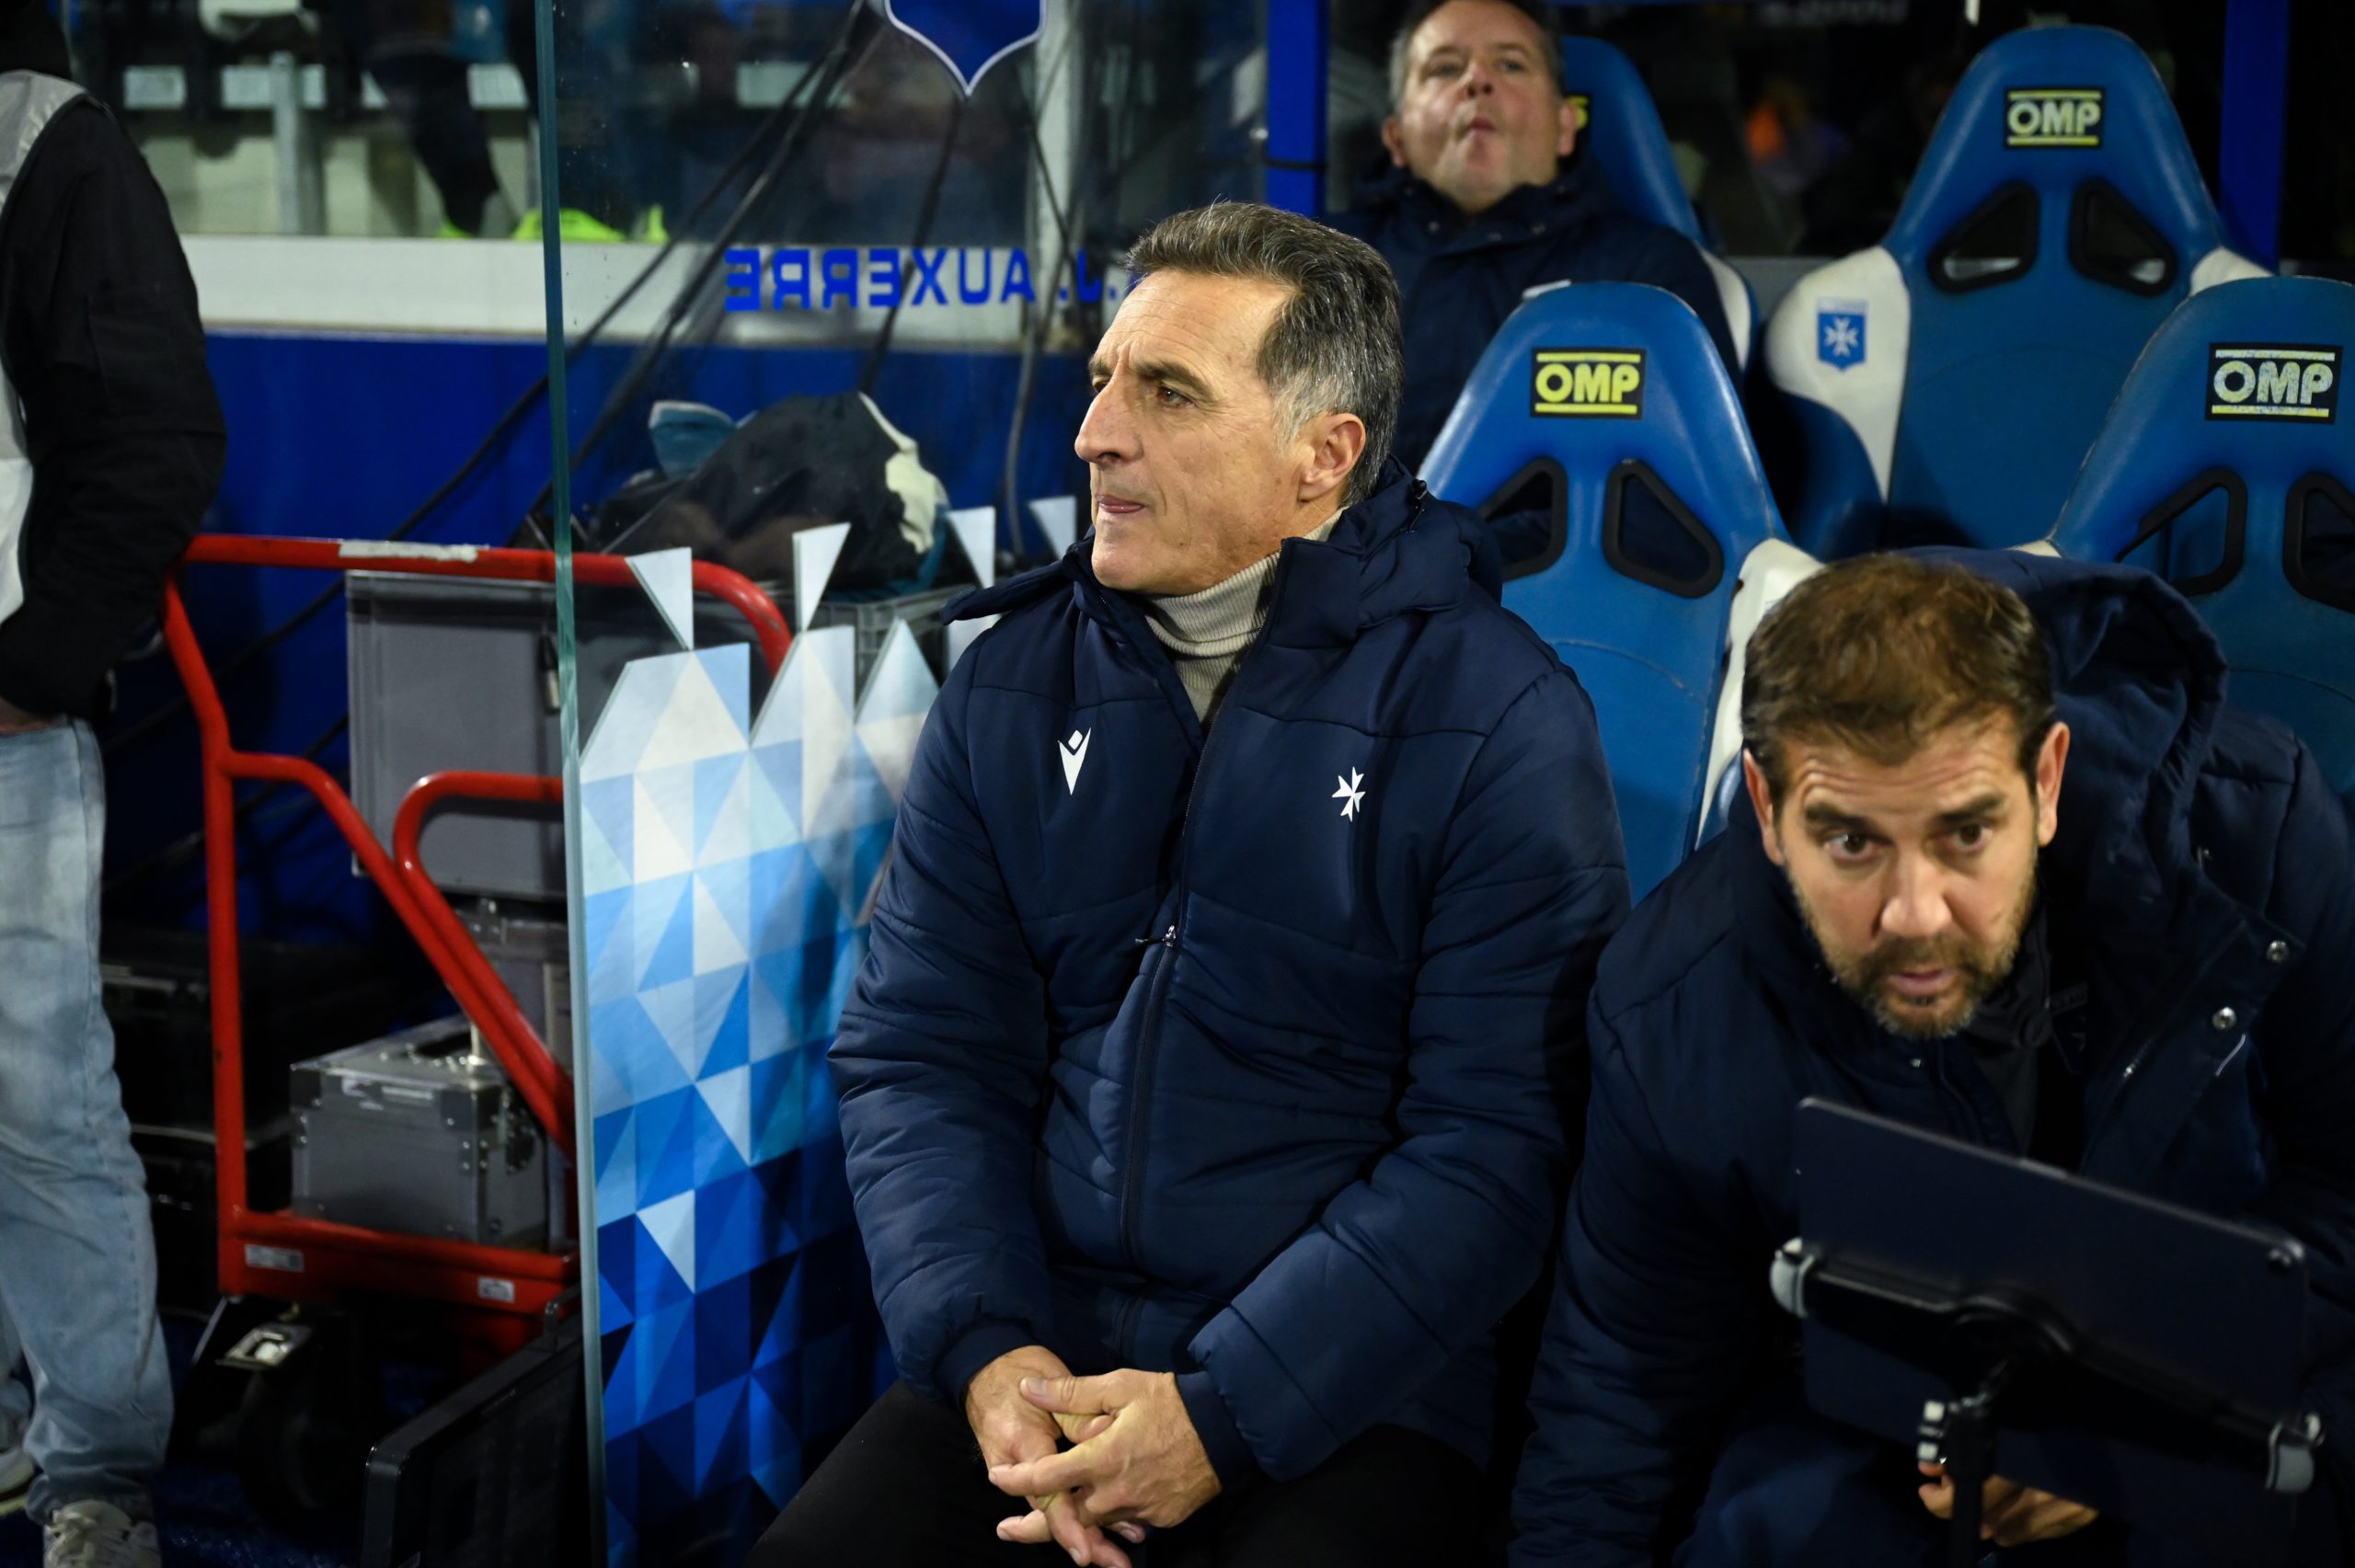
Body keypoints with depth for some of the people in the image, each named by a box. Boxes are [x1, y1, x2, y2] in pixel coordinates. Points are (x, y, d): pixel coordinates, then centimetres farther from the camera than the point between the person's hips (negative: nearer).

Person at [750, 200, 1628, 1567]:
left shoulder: (1500, 722, -7)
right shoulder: (1016, 684, 7)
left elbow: (1494, 1141, -12)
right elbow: (920, 1053, 5)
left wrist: (1226, 1412, -17)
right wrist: (988, 1350, -11)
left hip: (1349, 1393, -3)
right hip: (1037, 1345, 3)